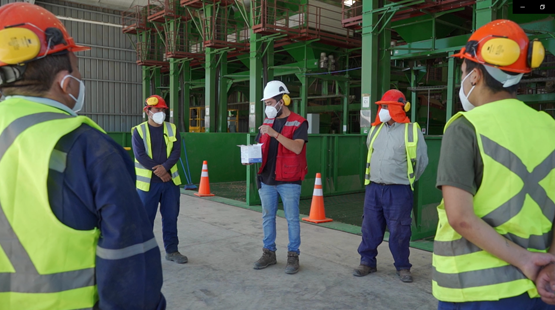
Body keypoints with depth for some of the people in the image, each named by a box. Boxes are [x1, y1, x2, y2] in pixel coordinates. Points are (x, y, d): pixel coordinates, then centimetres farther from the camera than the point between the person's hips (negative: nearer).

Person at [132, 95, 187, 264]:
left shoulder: (172, 129, 8)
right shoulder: (139, 131, 0)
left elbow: (176, 152, -2)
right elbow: (140, 155, -11)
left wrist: (164, 167, -18)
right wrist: (157, 171, -16)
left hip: (171, 181, 3)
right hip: (148, 182, -3)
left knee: (171, 217, 9)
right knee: (146, 218, 4)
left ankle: (172, 250, 21)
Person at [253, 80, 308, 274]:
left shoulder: (299, 123, -7)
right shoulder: (267, 122, 11)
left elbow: (297, 148, -21)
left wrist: (274, 134, -28)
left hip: (289, 181, -5)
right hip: (267, 179, 6)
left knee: (292, 219, 2)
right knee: (267, 217, 11)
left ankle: (293, 256, 14)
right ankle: (269, 253, 24)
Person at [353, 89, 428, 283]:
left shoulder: (411, 130, -5)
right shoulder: (375, 129, 9)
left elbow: (421, 160, 1)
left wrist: (408, 180, 10)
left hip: (398, 190, -4)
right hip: (374, 188, 4)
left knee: (399, 231, 3)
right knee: (370, 227, 8)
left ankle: (403, 267, 19)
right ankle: (367, 262, 22)